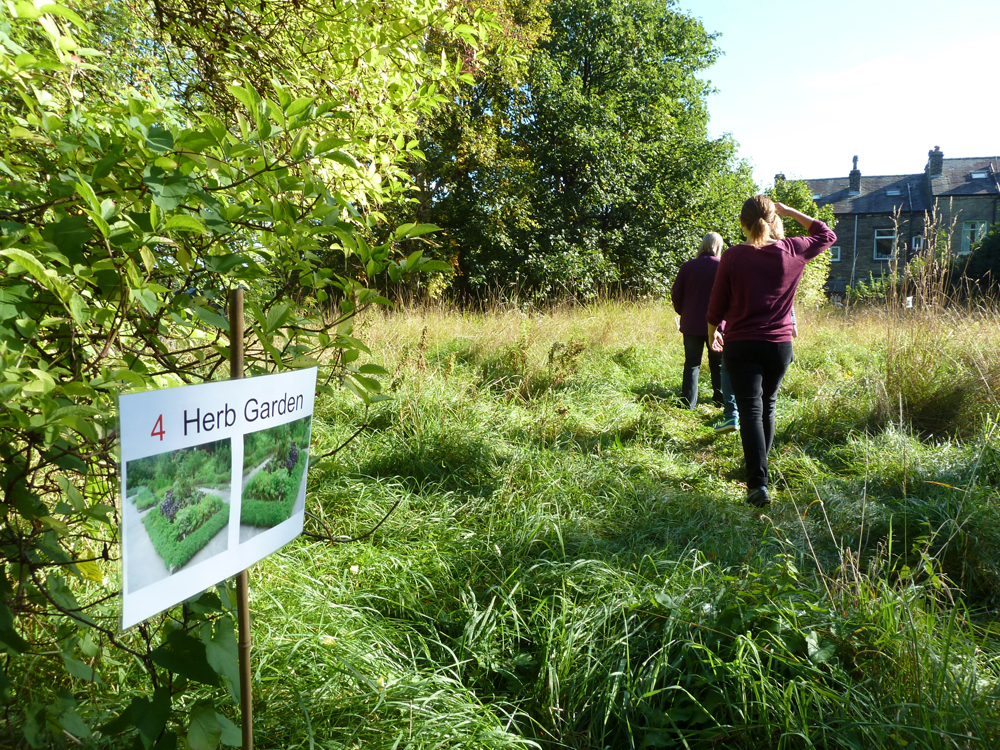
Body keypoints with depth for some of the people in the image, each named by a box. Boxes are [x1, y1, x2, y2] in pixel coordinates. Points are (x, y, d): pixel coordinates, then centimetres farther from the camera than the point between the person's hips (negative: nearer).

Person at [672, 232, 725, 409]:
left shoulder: (688, 266, -3)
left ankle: (688, 402, 5)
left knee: (692, 364, 8)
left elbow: (676, 295, 0)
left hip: (691, 324, 1)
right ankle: (721, 400, 18)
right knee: (718, 364, 12)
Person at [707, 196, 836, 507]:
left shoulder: (733, 256, -8)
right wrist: (790, 212, 16)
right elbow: (826, 235, 20)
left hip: (740, 344, -3)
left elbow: (717, 303, -1)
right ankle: (758, 467, 37)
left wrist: (712, 330, 17)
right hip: (780, 344, 3)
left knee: (750, 410, -5)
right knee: (767, 405, 20)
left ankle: (758, 482, -16)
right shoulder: (793, 251, -1)